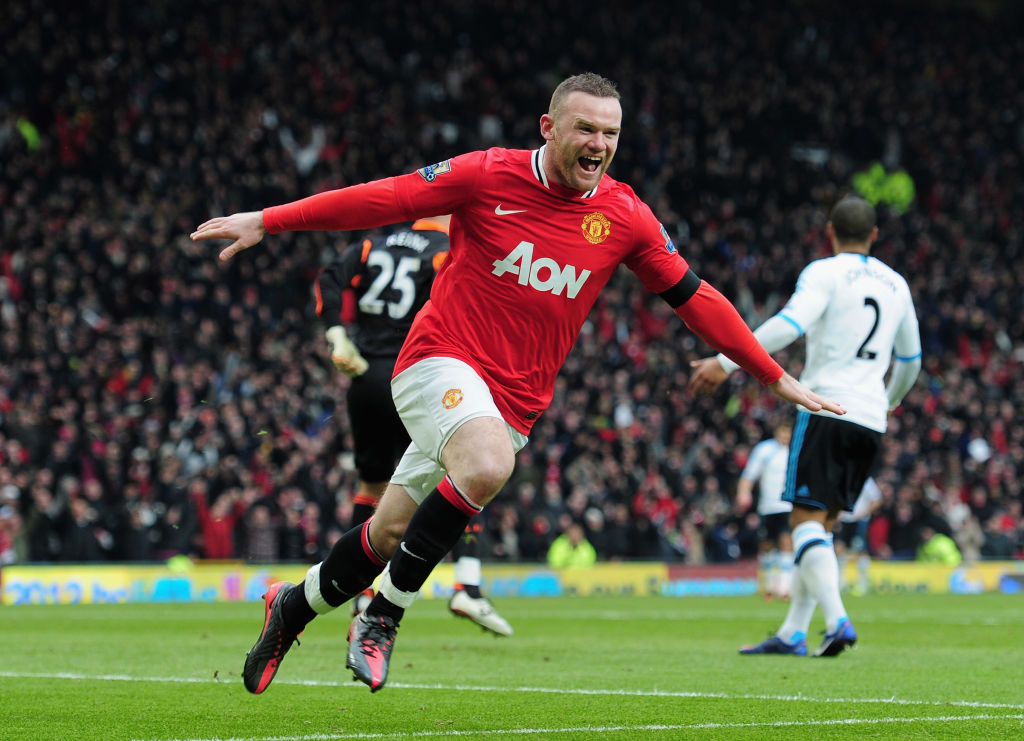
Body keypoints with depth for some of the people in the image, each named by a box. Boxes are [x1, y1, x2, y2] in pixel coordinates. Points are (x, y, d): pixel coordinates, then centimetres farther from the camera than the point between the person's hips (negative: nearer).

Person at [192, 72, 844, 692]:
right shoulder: (489, 176, -8)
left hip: (514, 403, 4)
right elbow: (386, 198, -3)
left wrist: (777, 378, 10)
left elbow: (694, 298, 9)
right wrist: (268, 221, -4)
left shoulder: (626, 217, 2)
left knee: (388, 539, 5)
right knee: (489, 463, -35)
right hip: (442, 360, -4)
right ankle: (385, 613, -19)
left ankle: (294, 605, 33)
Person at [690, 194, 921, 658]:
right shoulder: (895, 285, 17)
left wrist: (725, 363, -21)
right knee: (822, 523, 11)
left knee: (806, 518, -7)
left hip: (826, 407, -6)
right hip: (870, 419, 6)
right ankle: (792, 634, 9)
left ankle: (837, 620, -24)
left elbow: (790, 324, -20)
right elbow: (910, 359, 28)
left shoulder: (825, 273, -2)